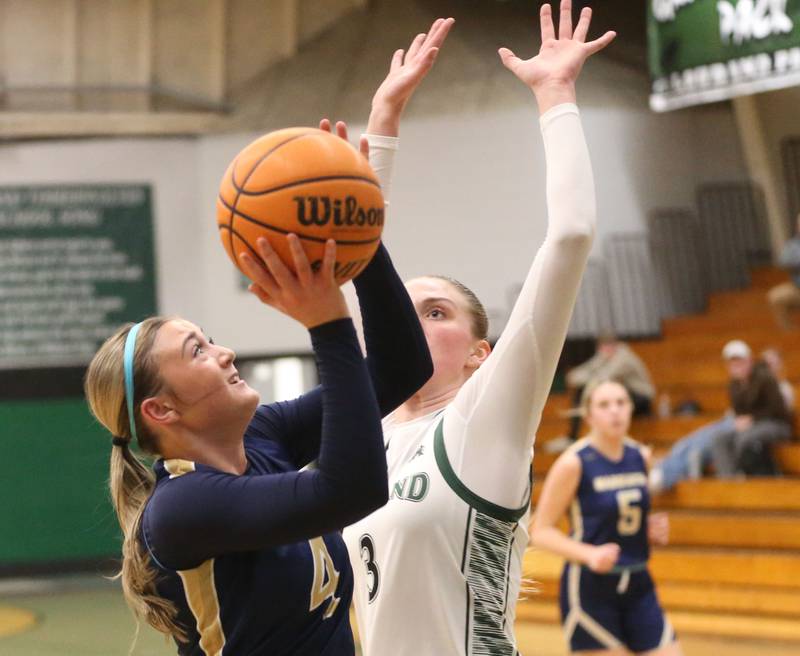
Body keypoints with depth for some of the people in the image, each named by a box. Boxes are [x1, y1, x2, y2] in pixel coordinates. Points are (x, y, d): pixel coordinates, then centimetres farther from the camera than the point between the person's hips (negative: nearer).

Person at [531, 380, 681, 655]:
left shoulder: (641, 457, 6)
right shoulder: (573, 462, -11)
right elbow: (541, 531, -9)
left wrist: (654, 531, 1)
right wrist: (590, 554, -24)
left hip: (637, 584, 6)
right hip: (590, 588, -6)